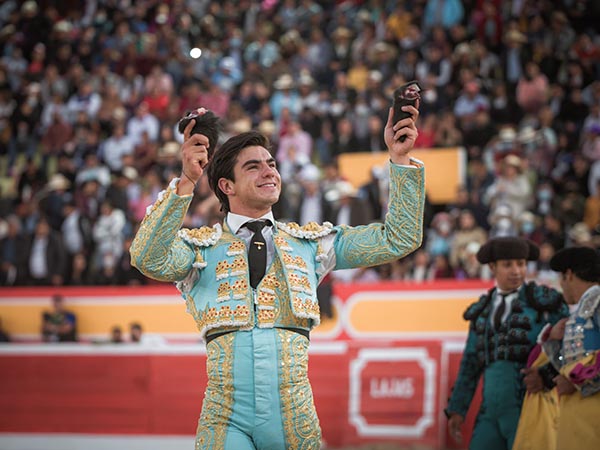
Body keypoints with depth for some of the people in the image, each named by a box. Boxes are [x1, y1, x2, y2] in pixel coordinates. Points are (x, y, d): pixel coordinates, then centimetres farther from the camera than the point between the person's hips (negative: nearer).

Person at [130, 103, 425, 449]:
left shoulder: (311, 242, 15)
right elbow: (149, 259, -14)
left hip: (295, 418, 2)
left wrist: (401, 159, 1)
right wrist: (186, 182, -24)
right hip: (227, 419, -2)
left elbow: (399, 240, 11)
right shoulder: (200, 246, 7)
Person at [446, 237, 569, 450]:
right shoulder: (483, 310, 18)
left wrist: (547, 376, -21)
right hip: (492, 412, 5)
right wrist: (456, 409, 13)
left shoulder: (544, 301, 2)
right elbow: (471, 363, 20)